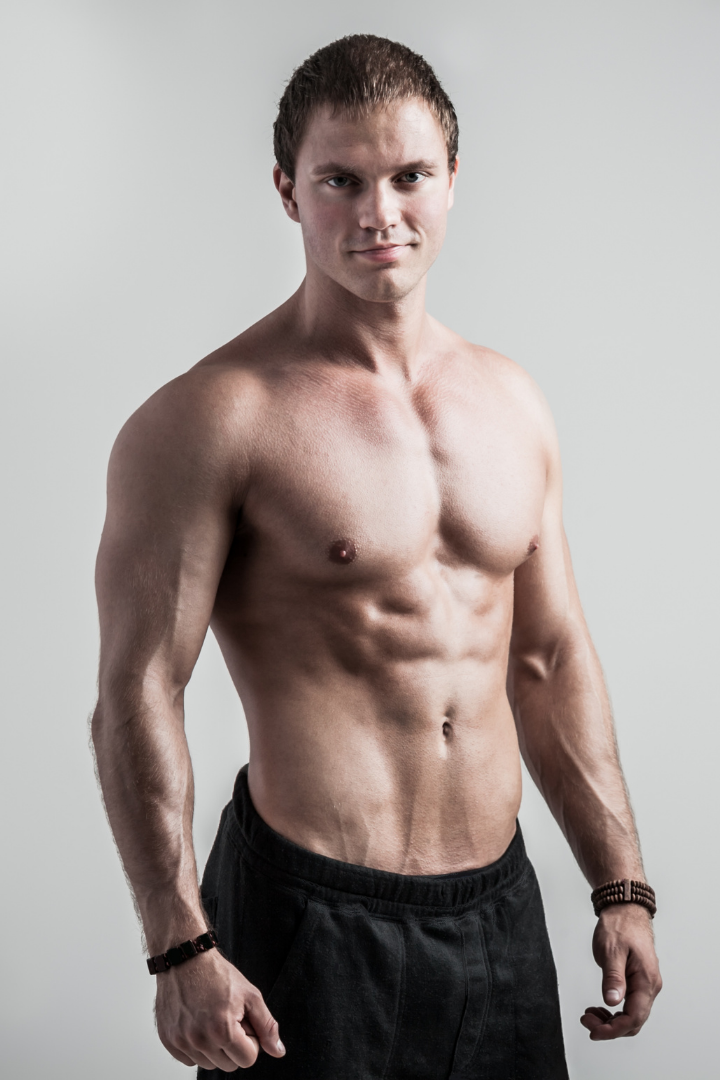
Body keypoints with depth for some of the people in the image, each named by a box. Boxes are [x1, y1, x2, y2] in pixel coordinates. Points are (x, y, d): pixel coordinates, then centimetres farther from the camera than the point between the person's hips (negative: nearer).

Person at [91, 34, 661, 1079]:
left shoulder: (512, 403, 8)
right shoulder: (210, 420, -11)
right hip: (313, 913, -6)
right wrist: (182, 948, -17)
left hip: (498, 904, 6)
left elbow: (553, 661, 13)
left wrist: (622, 887, 12)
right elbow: (137, 696, -13)